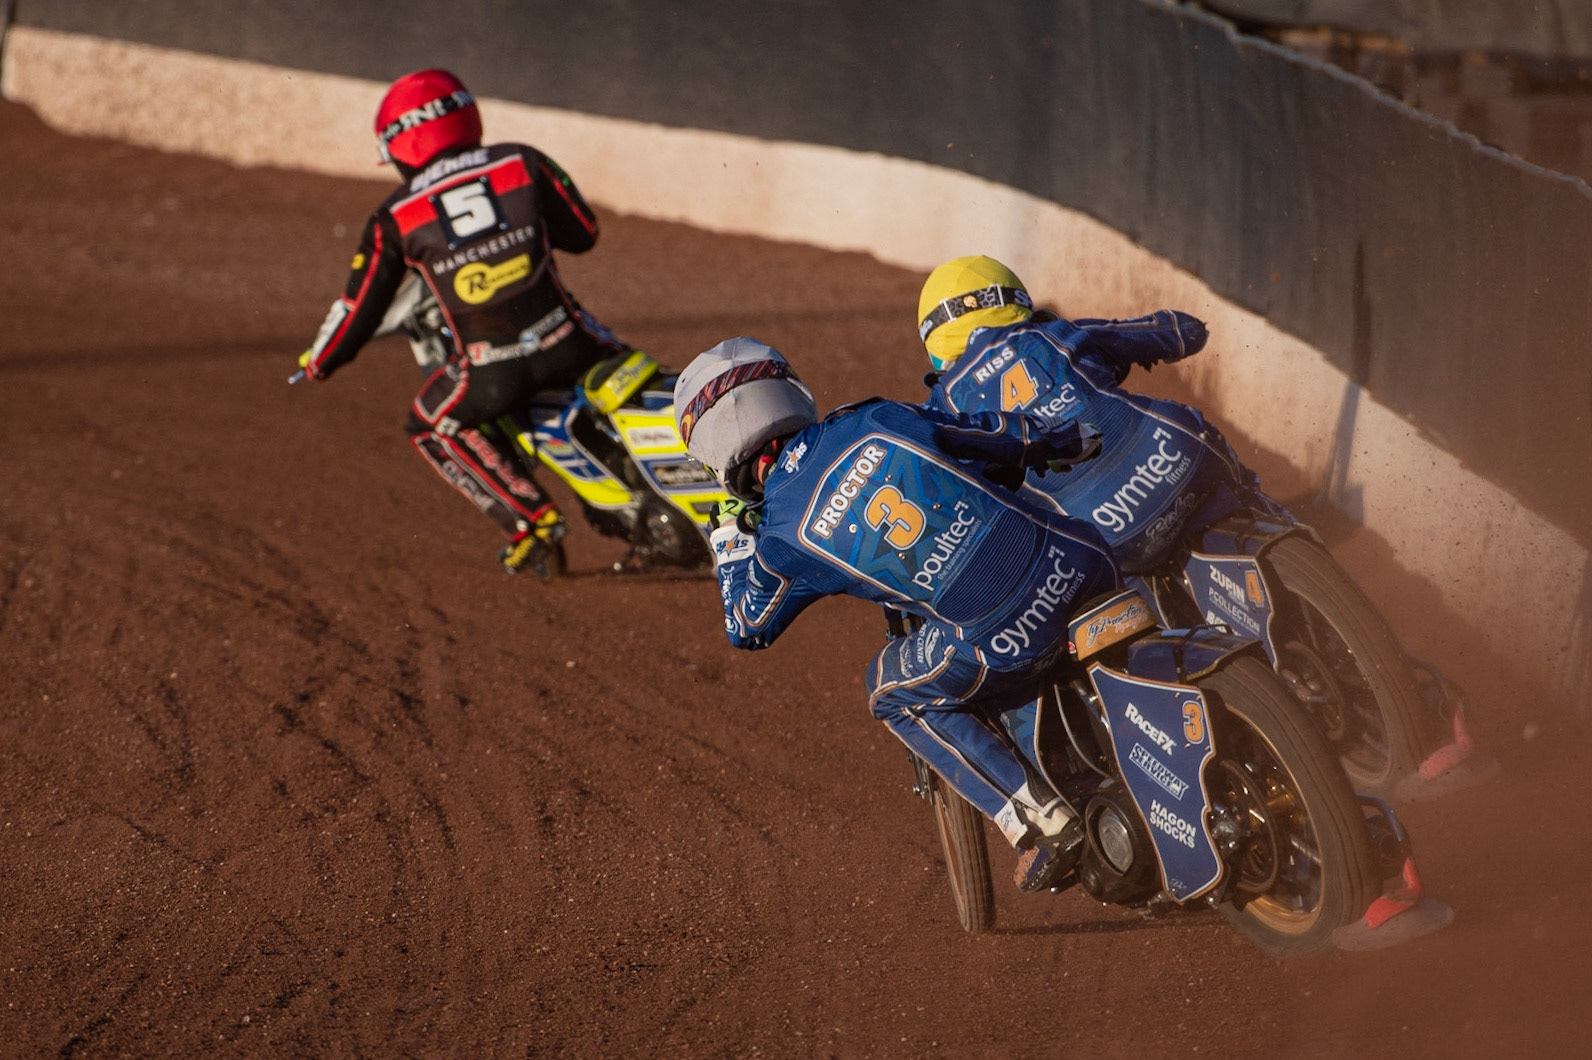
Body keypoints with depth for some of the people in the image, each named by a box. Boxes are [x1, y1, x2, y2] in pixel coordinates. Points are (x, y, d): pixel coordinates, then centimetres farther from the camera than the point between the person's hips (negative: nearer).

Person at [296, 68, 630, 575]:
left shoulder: (395, 218, 6)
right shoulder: (522, 163, 7)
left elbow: (360, 307, 11)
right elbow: (583, 233, 16)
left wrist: (318, 362, 30)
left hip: (490, 367, -2)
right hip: (563, 341, 2)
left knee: (431, 425, 25)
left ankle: (528, 517, 12)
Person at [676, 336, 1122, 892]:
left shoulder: (784, 539, 0)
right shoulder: (873, 423, 7)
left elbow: (747, 629, 21)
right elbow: (1004, 438, 19)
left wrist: (728, 544, 37)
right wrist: (1084, 440, 39)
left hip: (1003, 638, -4)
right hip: (1075, 564, 4)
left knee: (895, 694, 23)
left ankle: (1039, 820, 12)